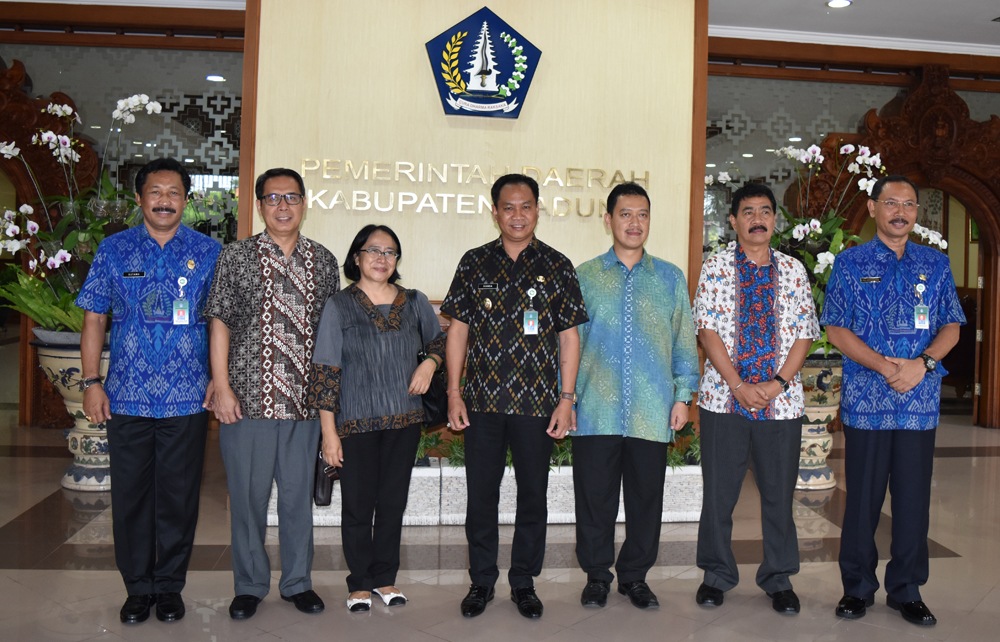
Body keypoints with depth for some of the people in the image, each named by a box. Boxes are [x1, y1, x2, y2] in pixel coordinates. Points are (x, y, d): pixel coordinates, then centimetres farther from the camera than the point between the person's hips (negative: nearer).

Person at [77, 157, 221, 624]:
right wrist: (91, 381, 2)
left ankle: (170, 586, 23)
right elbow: (94, 318, 8)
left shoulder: (209, 252, 4)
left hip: (187, 398, -1)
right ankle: (138, 587, 24)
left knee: (178, 496, 7)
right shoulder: (114, 250, 6)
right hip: (126, 397, 1)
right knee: (130, 496, 8)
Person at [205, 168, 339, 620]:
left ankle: (297, 582, 27)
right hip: (249, 399, -2)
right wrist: (222, 388, -6)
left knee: (299, 494, 11)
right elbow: (219, 324, 0)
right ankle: (250, 585, 25)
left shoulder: (324, 261, 8)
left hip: (305, 403, 2)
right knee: (248, 495, 7)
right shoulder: (236, 257, 2)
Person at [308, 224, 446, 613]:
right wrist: (329, 431, -9)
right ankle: (360, 582, 24)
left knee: (393, 502, 10)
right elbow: (325, 372, -5)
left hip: (405, 420, 3)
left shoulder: (415, 303, 5)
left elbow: (439, 341, 22)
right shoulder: (339, 307, -3)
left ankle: (385, 578, 28)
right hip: (356, 422, -2)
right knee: (357, 504, 5)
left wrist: (429, 363, -1)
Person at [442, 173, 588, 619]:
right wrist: (453, 392, 0)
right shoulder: (474, 263, 6)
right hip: (482, 400, 1)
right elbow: (458, 329, 6)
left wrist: (566, 399, -3)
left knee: (533, 495, 8)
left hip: (537, 402, 0)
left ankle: (524, 583, 24)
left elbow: (569, 336, 3)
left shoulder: (558, 267, 4)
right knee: (481, 495, 8)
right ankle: (481, 582, 25)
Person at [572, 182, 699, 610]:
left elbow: (684, 342, 12)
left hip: (653, 413, 1)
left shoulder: (670, 278, 11)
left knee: (646, 499, 8)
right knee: (594, 498, 5)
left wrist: (683, 395, 5)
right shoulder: (584, 277, 7)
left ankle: (635, 576, 25)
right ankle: (597, 575, 23)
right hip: (596, 412, -1)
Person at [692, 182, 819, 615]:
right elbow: (707, 329, -4)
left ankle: (779, 579, 24)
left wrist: (778, 382, -9)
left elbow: (805, 333, 5)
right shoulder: (716, 267, 3)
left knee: (779, 493, 8)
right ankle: (717, 575, 23)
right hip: (723, 398, -1)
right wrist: (739, 386, -12)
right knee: (719, 492, 6)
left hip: (781, 401, 2)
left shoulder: (793, 270, 9)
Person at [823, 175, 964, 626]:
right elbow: (836, 329, -2)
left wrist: (923, 363, -10)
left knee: (914, 497, 7)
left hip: (921, 401, 2)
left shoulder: (936, 264, 12)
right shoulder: (850, 263, 4)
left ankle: (907, 590, 21)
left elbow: (951, 326, 9)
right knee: (862, 496, 4)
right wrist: (885, 366, -14)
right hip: (866, 399, -2)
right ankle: (857, 587, 19)